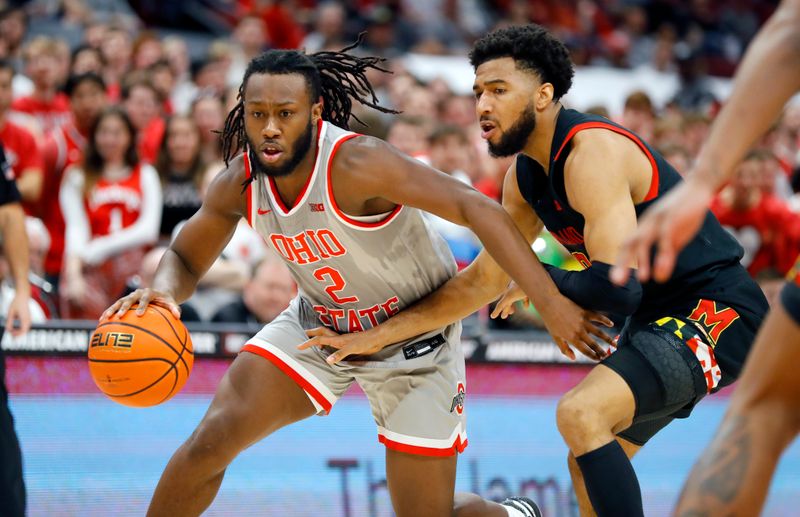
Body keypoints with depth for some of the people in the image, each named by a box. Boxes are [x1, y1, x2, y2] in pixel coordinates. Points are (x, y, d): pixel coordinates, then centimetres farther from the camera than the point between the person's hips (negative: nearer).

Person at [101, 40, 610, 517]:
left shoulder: (355, 163, -34)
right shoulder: (239, 184, -15)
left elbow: (477, 209, -38)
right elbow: (186, 258, 1)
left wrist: (550, 302, -44)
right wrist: (164, 289, -25)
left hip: (415, 341, -4)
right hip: (319, 326, 4)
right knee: (213, 439, -14)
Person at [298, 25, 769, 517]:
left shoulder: (592, 152, -22)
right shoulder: (525, 176, 7)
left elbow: (615, 288, -30)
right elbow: (485, 280, 17)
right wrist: (376, 337, 14)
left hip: (716, 313, -10)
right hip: (659, 317, 10)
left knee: (581, 413, -27)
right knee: (587, 463, 18)